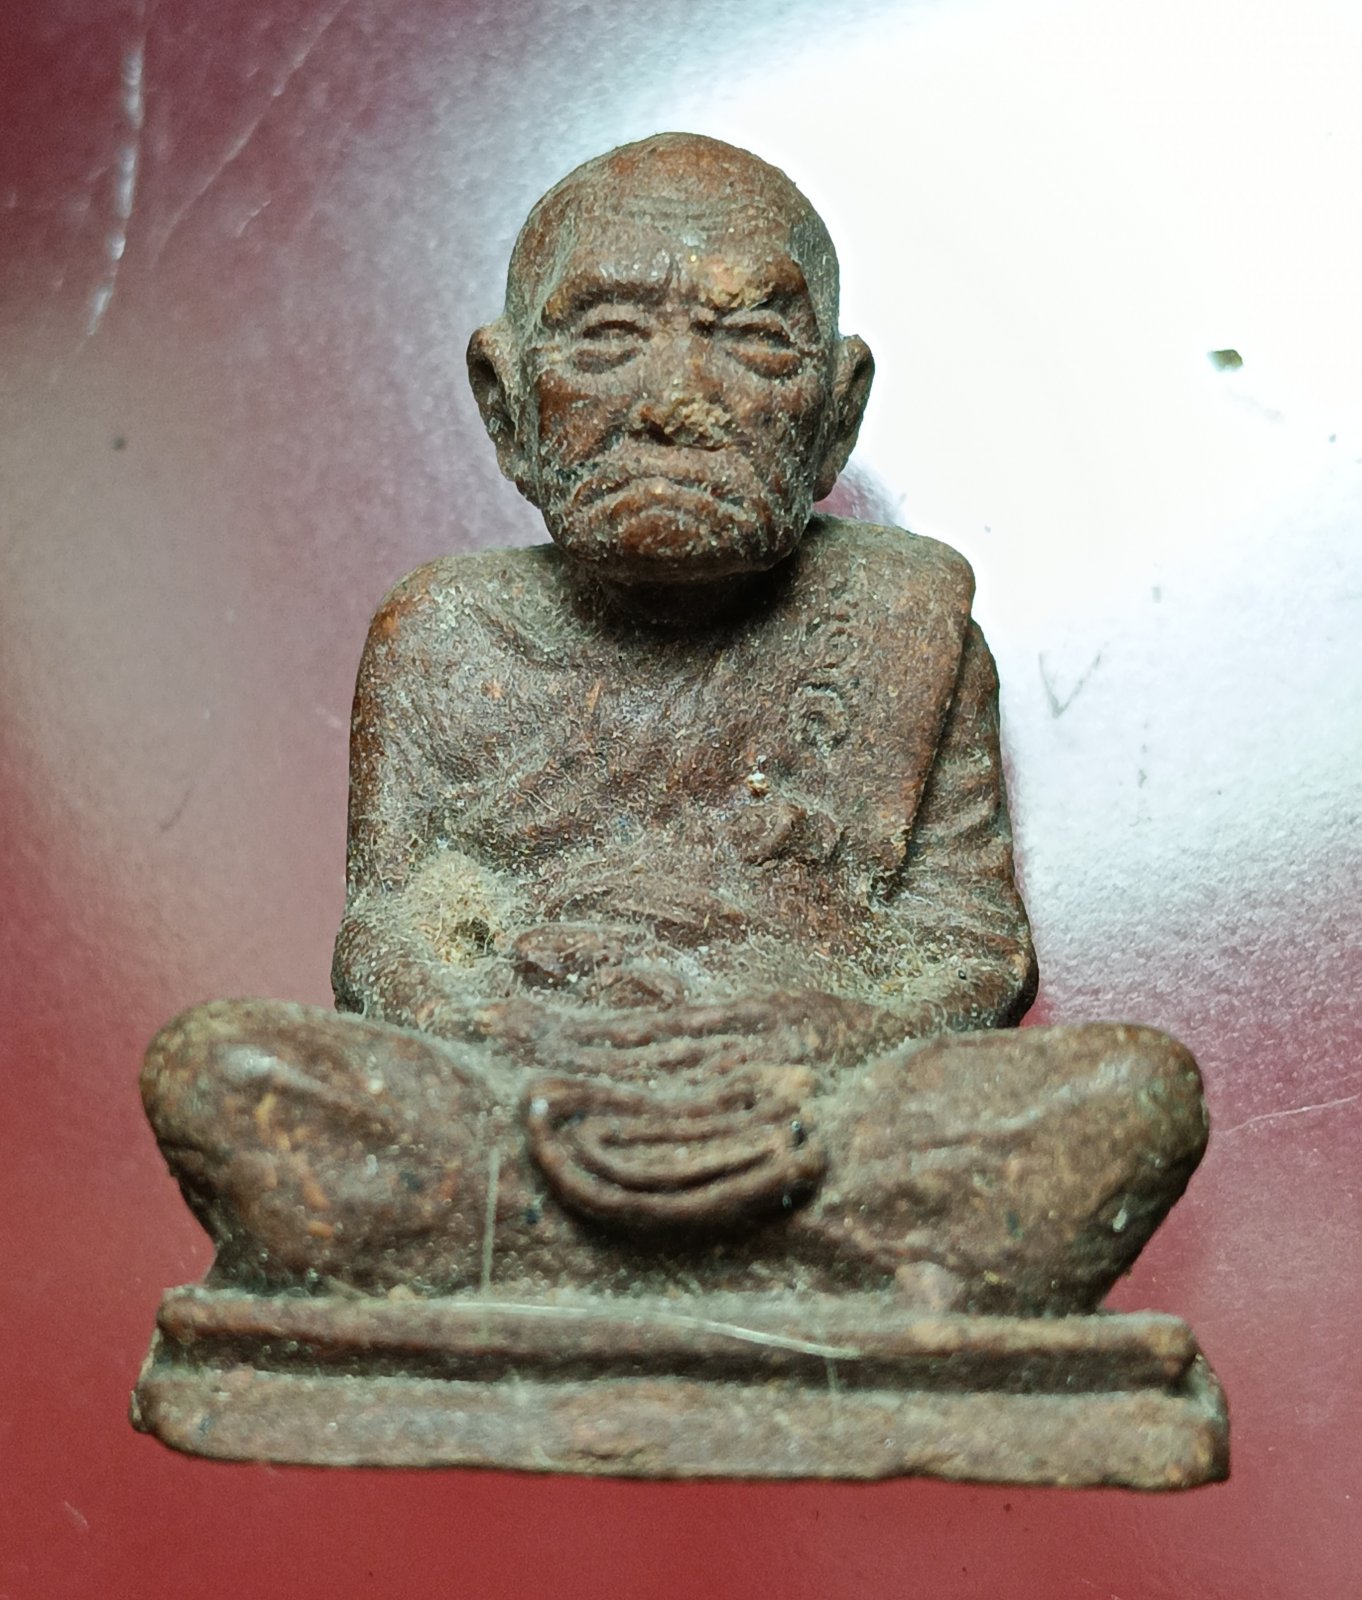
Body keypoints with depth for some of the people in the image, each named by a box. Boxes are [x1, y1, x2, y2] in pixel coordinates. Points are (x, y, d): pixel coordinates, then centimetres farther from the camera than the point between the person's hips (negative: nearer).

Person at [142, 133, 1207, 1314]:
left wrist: (812, 1063, -17)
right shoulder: (445, 638, 8)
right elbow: (388, 947, 2)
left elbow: (975, 939, 4)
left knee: (1142, 1087, -23)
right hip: (499, 1130, 1)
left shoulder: (905, 620, 8)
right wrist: (542, 1084, -20)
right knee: (207, 1067, -22)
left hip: (819, 1159, 1)